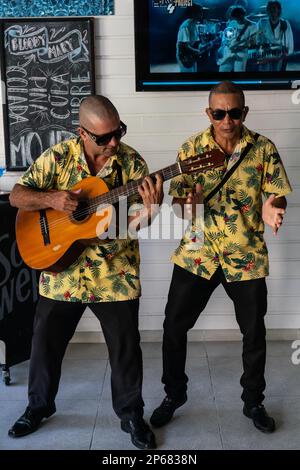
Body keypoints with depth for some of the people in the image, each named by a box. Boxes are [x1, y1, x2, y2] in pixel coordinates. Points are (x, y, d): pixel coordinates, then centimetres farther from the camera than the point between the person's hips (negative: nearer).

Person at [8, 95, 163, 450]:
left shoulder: (131, 161, -6)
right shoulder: (58, 157, -5)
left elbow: (134, 220, -8)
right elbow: (17, 196, -4)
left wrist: (148, 208, -31)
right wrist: (51, 199, -22)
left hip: (115, 274, -1)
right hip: (61, 270, 1)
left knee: (126, 347, 5)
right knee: (46, 341, 14)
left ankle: (131, 414, 28)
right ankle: (39, 406, 39)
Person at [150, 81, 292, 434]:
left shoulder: (263, 148, -3)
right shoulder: (191, 147, -2)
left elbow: (277, 195, -2)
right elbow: (178, 197, -1)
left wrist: (272, 208, -26)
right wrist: (187, 203, -25)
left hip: (246, 255, 0)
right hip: (197, 253, 0)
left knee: (254, 332, 10)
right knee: (174, 326, 4)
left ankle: (253, 401, 34)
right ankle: (174, 393, 29)